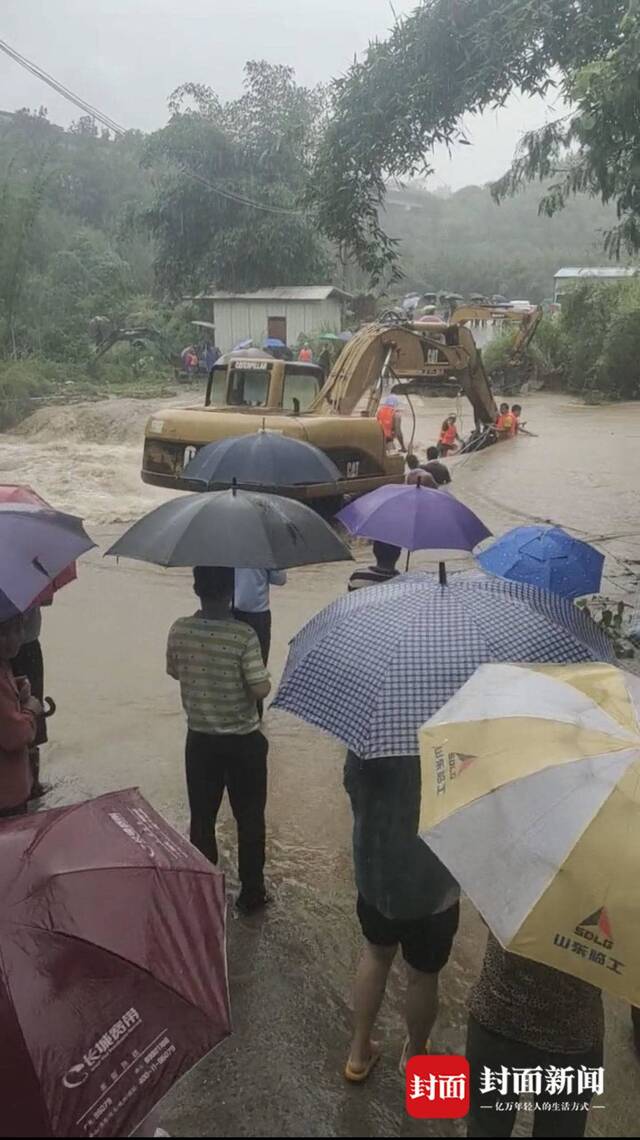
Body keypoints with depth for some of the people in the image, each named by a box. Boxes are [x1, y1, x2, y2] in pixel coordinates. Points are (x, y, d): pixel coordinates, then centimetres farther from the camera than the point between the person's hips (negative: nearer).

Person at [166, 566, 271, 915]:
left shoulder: (179, 630, -8)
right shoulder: (243, 635, -21)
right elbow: (260, 689, -19)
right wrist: (265, 678, 1)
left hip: (199, 738, 3)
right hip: (243, 741, -3)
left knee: (201, 818, 16)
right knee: (249, 818, 13)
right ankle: (251, 893, 24)